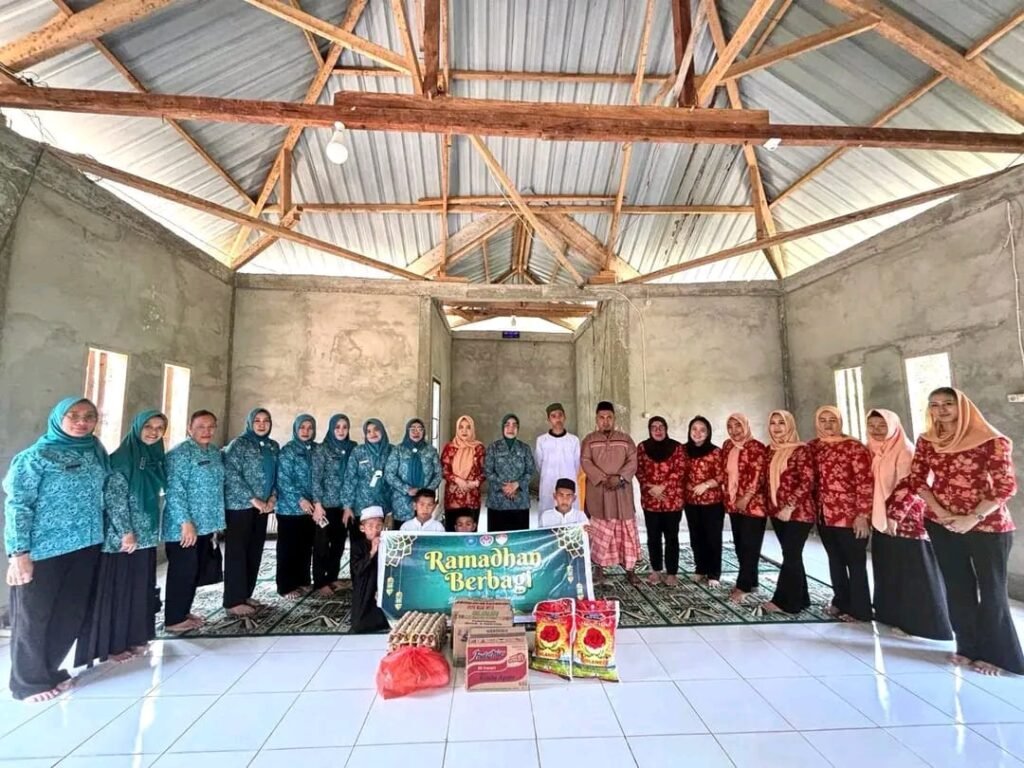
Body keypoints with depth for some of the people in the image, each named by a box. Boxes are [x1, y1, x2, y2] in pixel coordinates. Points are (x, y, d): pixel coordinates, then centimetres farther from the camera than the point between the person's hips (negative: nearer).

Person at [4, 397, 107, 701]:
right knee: (33, 617, 9)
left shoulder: (96, 452, 6)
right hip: (42, 550, -5)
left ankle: (50, 670, 33)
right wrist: (19, 553, -16)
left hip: (85, 546, 5)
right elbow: (17, 505, -12)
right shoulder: (36, 456, -10)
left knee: (72, 613, 14)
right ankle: (30, 681, 27)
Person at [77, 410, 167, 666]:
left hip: (146, 534, 7)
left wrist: (151, 530, 14)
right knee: (116, 588, 4)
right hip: (120, 536, -7)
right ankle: (112, 644, 16)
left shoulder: (156, 458, 8)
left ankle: (134, 637, 26)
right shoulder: (121, 458, -12)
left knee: (140, 587, 13)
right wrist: (126, 532, -18)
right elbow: (113, 497, -17)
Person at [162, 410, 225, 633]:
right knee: (182, 572, 2)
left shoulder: (216, 453, 10)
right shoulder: (180, 453, -14)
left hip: (206, 524, 8)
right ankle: (173, 619, 16)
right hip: (183, 526, -8)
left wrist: (216, 521, 16)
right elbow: (174, 490, -19)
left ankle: (184, 611, 30)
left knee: (197, 571, 16)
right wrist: (186, 522, -23)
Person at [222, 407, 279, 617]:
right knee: (237, 552, -1)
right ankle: (234, 601, 7)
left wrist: (273, 497, -1)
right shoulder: (238, 444, -7)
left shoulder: (274, 446, 11)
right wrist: (253, 499, -16)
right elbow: (231, 475, -15)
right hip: (239, 506, -6)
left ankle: (246, 595, 23)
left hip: (263, 507, 6)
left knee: (255, 552, 11)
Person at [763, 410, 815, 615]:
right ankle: (800, 599, 25)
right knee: (792, 556, 14)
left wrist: (790, 507, -19)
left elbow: (807, 482, -16)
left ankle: (784, 601, 6)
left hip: (798, 512, -7)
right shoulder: (770, 450, 9)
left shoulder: (801, 450, -11)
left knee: (790, 556, -3)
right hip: (777, 512, 7)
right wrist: (771, 505, 10)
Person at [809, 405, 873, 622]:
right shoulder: (813, 447, 6)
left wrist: (862, 515, -17)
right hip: (824, 515, 6)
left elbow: (866, 483, -14)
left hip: (850, 516, -6)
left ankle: (859, 611, 19)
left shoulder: (854, 447, -11)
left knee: (855, 563, 6)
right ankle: (841, 602, 33)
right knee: (835, 560, 18)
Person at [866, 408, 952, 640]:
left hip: (906, 519, -7)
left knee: (912, 573, 1)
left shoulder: (905, 451, -14)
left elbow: (907, 487, -19)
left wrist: (895, 515, -21)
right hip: (881, 518, 8)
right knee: (889, 571, 15)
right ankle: (894, 615, 27)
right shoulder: (872, 450, 8)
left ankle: (917, 621, 10)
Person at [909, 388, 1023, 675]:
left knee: (991, 590, 8)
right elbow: (917, 480, 3)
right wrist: (941, 513, -9)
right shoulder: (926, 441, 2)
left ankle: (994, 653, 23)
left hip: (987, 526, -4)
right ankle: (968, 647, 27)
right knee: (957, 588, 13)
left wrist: (973, 518, -17)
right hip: (942, 525, 4)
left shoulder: (991, 440, -11)